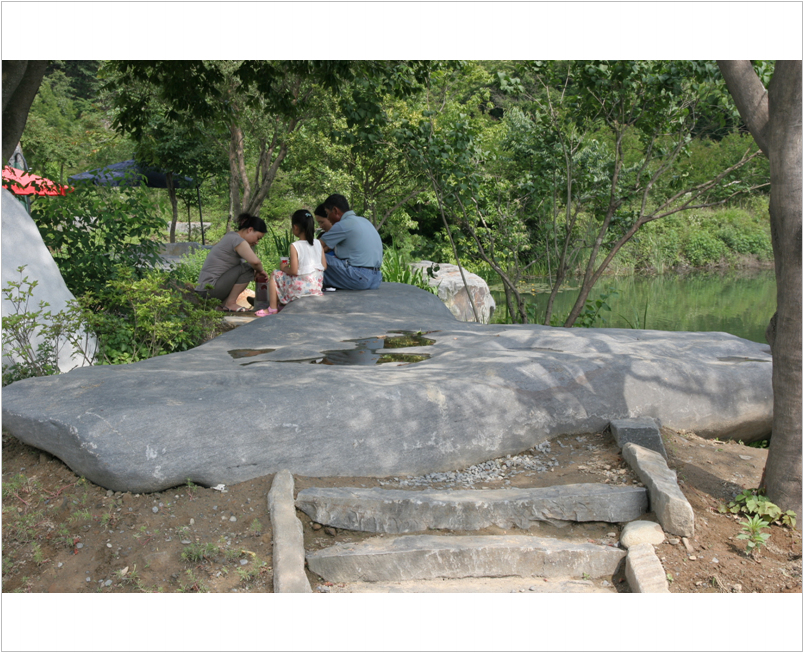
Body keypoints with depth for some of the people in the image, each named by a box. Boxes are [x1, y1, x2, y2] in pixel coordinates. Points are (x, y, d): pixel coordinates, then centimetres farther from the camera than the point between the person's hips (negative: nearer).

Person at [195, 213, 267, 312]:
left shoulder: (231, 236, 18)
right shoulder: (237, 240, -13)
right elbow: (254, 261, -27)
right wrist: (260, 270, -7)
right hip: (210, 288, -10)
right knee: (248, 268, -16)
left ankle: (224, 302, 11)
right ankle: (230, 303, -7)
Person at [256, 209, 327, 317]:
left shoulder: (295, 246, -15)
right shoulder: (318, 244, 2)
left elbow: (294, 271, -18)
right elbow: (324, 267, 7)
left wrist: (284, 268, 2)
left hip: (301, 288, -7)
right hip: (317, 286, 7)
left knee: (275, 275, 13)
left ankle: (273, 309, 16)